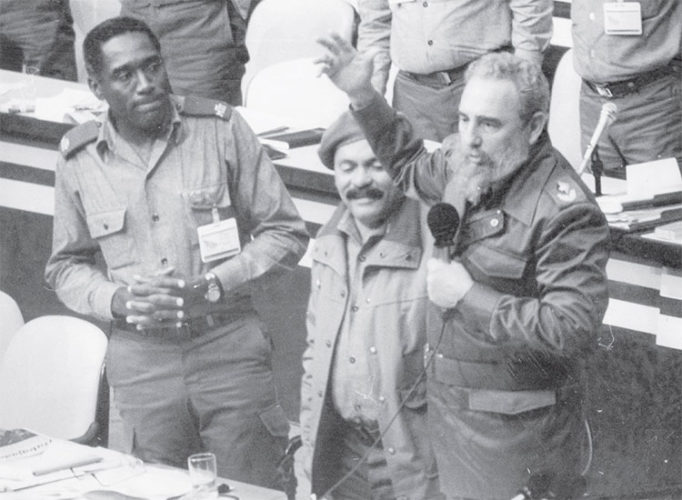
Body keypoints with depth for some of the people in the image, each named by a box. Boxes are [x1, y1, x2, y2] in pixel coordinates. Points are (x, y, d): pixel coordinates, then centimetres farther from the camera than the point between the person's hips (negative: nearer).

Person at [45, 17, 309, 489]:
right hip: (140, 358, 2)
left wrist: (211, 289, -13)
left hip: (229, 344, -1)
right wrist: (117, 301, -8)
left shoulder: (221, 128, -5)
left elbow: (285, 232, -1)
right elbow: (66, 266, 13)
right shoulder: (78, 159, 1)